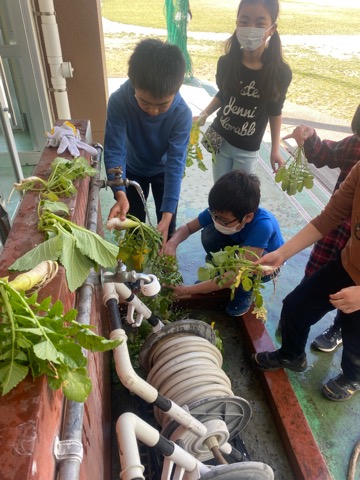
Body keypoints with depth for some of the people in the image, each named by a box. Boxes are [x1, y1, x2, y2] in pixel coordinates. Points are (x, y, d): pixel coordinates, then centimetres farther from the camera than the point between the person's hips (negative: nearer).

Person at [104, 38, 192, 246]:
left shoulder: (182, 113, -34)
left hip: (164, 171, 0)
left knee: (167, 225, 10)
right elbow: (114, 151, -33)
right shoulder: (118, 101, -33)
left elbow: (175, 163, -35)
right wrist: (120, 194, -50)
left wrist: (167, 216, -41)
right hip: (133, 169, 1)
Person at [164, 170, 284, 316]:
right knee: (209, 234, -25)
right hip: (239, 246, 4)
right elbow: (188, 227, -12)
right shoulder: (219, 211, -26)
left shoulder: (262, 225, -41)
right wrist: (172, 243, -37)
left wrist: (189, 290, -44)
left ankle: (246, 291, -5)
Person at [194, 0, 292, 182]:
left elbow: (275, 111, -3)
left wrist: (275, 149, 0)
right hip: (220, 140, 2)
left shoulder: (281, 72, -15)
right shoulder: (226, 62, -11)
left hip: (248, 150, -2)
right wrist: (203, 115, -3)